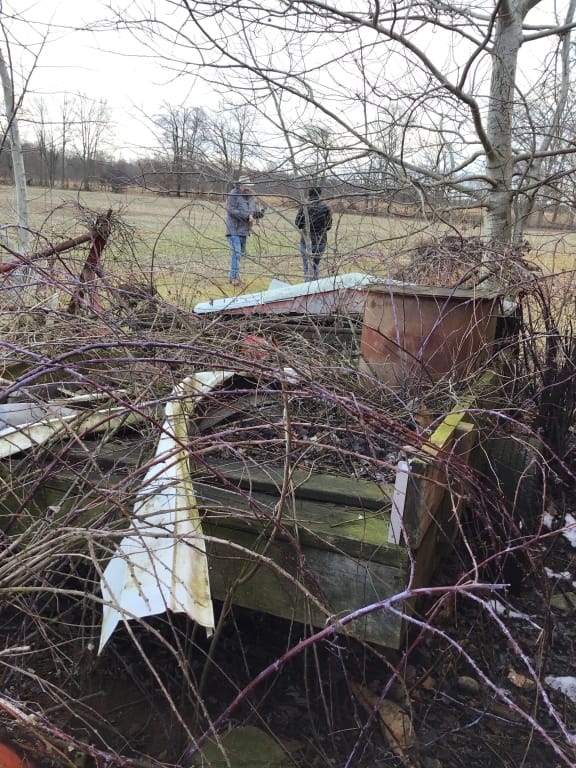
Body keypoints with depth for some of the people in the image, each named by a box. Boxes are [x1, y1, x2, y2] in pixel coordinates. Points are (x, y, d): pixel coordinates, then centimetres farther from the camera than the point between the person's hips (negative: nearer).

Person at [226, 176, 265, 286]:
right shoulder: (233, 194, -11)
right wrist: (247, 216, -24)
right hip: (234, 229, -8)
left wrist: (259, 212, -10)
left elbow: (254, 208, 15)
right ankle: (234, 277, -13)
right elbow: (232, 210, -20)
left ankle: (235, 275, 24)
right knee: (236, 252, -14)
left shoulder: (250, 195, 11)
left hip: (244, 230, 8)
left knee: (241, 253, 14)